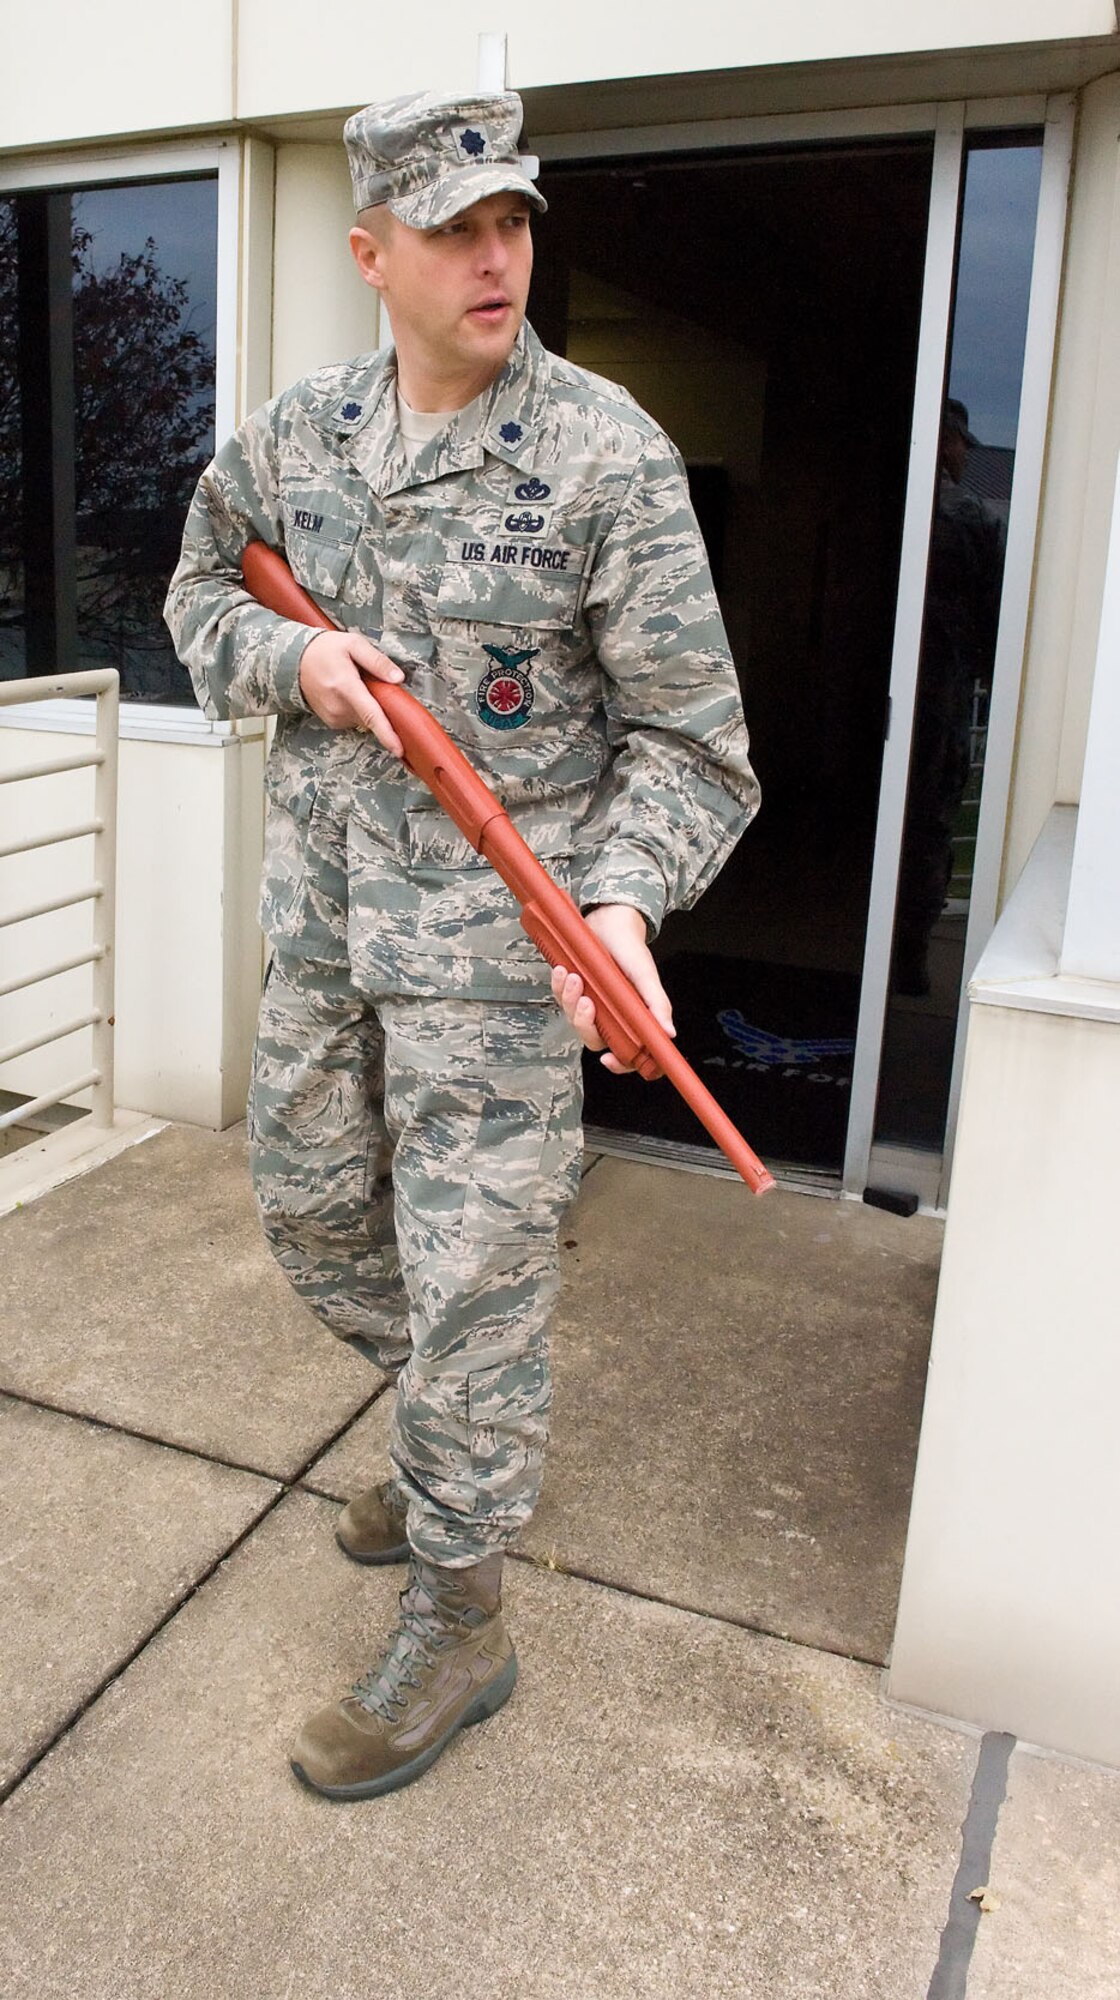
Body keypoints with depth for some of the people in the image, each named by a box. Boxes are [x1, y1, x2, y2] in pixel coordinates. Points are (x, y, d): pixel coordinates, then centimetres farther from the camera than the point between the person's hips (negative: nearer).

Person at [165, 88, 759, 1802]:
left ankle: (457, 1625, 21)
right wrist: (297, 657, -4)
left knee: (473, 1273, 0)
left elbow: (689, 739, -11)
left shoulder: (609, 454, -11)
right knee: (310, 1210, 20)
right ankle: (457, 1434, 47)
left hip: (497, 937, -6)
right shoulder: (295, 434, 5)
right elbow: (202, 597, 19)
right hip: (322, 917, 7)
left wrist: (624, 900, -29)